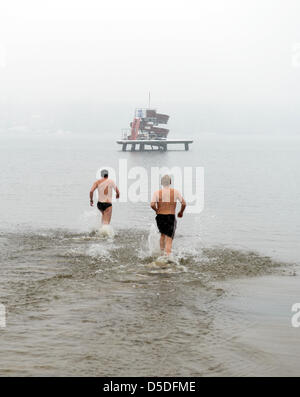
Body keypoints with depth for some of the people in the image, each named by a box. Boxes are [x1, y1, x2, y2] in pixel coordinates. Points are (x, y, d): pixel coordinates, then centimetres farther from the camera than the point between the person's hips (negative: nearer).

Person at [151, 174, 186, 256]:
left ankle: (162, 252, 30)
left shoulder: (157, 193, -3)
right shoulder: (175, 192, -3)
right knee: (169, 239, -3)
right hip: (171, 217, -2)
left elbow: (152, 205, -15)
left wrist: (156, 210, 6)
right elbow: (184, 204, -6)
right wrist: (181, 212, 13)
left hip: (160, 217, 2)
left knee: (163, 235, 28)